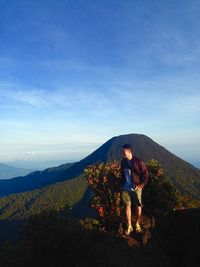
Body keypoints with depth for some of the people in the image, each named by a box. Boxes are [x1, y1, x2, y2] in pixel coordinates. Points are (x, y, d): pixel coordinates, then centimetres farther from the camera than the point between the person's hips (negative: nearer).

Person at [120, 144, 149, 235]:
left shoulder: (138, 162, -13)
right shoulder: (123, 162, 3)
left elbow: (145, 174, -8)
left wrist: (141, 185, -11)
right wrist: (122, 184, 10)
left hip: (135, 188, -4)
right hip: (125, 188, 4)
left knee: (138, 206, 10)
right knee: (127, 206, 9)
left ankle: (137, 224, 32)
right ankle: (129, 226, 24)